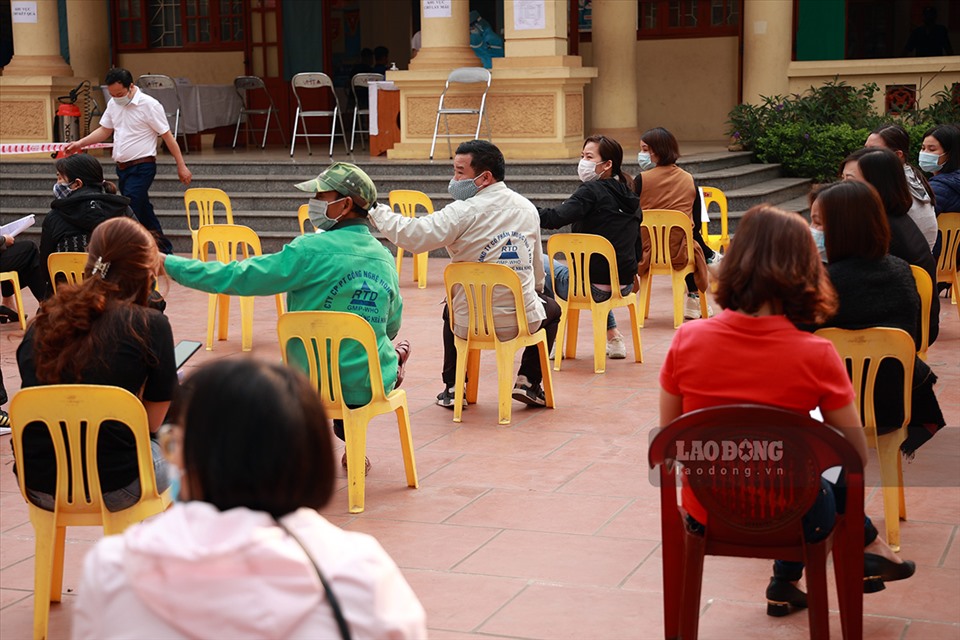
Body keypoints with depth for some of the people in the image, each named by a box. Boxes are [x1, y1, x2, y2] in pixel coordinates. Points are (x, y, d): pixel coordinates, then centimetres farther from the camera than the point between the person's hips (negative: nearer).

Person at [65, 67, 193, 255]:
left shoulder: (149, 105, -12)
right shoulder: (114, 104, 8)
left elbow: (168, 136, -10)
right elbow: (104, 130, 18)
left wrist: (181, 167, -10)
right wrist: (80, 144, 5)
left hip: (142, 167, -7)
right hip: (122, 167, 7)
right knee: (144, 212, 13)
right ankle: (164, 250, 22)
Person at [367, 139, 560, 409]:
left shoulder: (465, 212, -16)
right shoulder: (528, 209, 4)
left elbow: (412, 236, -23)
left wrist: (376, 212, -11)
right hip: (524, 321, 2)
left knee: (452, 309, 34)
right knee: (551, 308, 35)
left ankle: (453, 387, 30)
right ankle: (529, 383, 19)